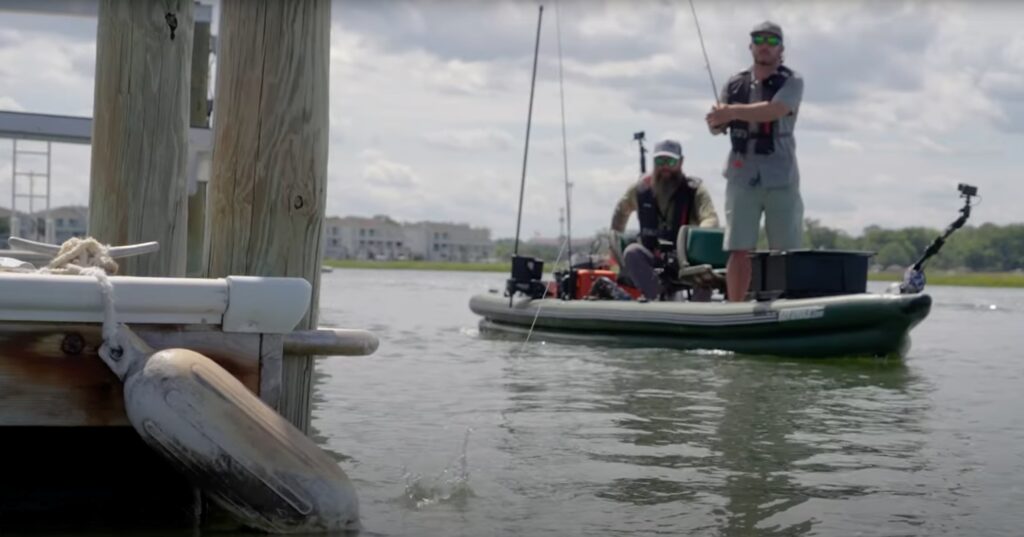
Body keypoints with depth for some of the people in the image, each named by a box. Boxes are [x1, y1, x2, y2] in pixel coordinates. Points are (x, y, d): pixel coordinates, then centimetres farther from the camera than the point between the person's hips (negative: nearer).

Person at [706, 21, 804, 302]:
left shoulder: (792, 82, 2)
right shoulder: (735, 85, 13)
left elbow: (773, 110, -18)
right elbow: (717, 126, 7)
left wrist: (732, 111, -20)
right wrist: (717, 119, -16)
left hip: (781, 179, -2)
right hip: (742, 178, 2)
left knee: (786, 254, -1)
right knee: (738, 250, -3)